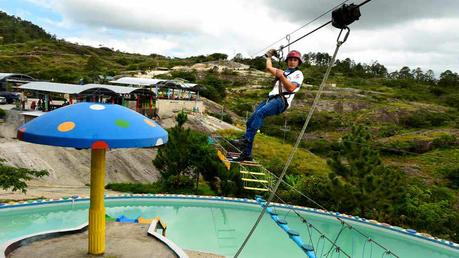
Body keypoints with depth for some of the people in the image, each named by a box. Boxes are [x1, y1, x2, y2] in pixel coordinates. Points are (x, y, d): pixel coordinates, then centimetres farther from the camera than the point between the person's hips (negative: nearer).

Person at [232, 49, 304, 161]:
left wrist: (281, 76, -4)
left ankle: (246, 139, -41)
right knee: (250, 121, -9)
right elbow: (269, 68, 27)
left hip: (281, 101, -7)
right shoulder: (283, 72, 34)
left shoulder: (298, 74, 12)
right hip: (271, 98, 7)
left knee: (259, 113, -35)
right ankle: (247, 154, -6)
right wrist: (269, 56, 39)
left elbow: (291, 88, -4)